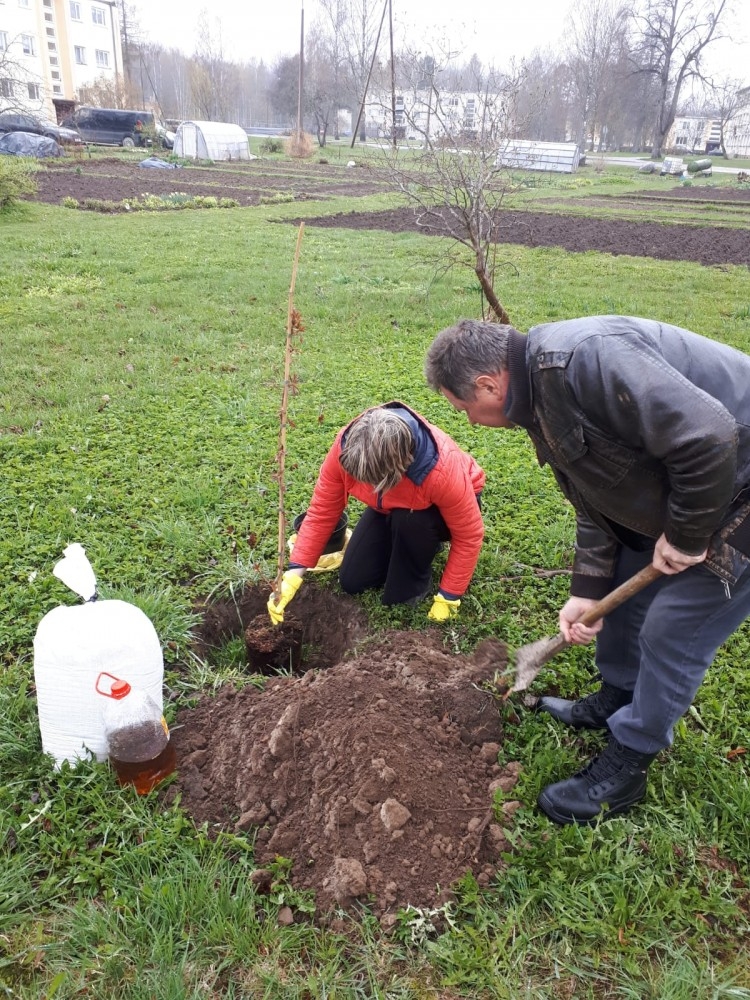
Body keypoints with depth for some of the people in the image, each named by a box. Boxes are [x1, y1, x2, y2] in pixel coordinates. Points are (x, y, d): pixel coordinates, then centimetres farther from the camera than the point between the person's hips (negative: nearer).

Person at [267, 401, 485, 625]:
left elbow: (469, 535, -28)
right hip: (391, 507, 4)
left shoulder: (442, 472, -43)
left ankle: (414, 582, -7)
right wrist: (295, 572, -27)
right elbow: (322, 510, -22)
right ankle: (420, 545, 20)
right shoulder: (346, 445, -33)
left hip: (439, 508, -4)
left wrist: (447, 597, -23)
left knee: (407, 519, -38)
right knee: (352, 581, 0)